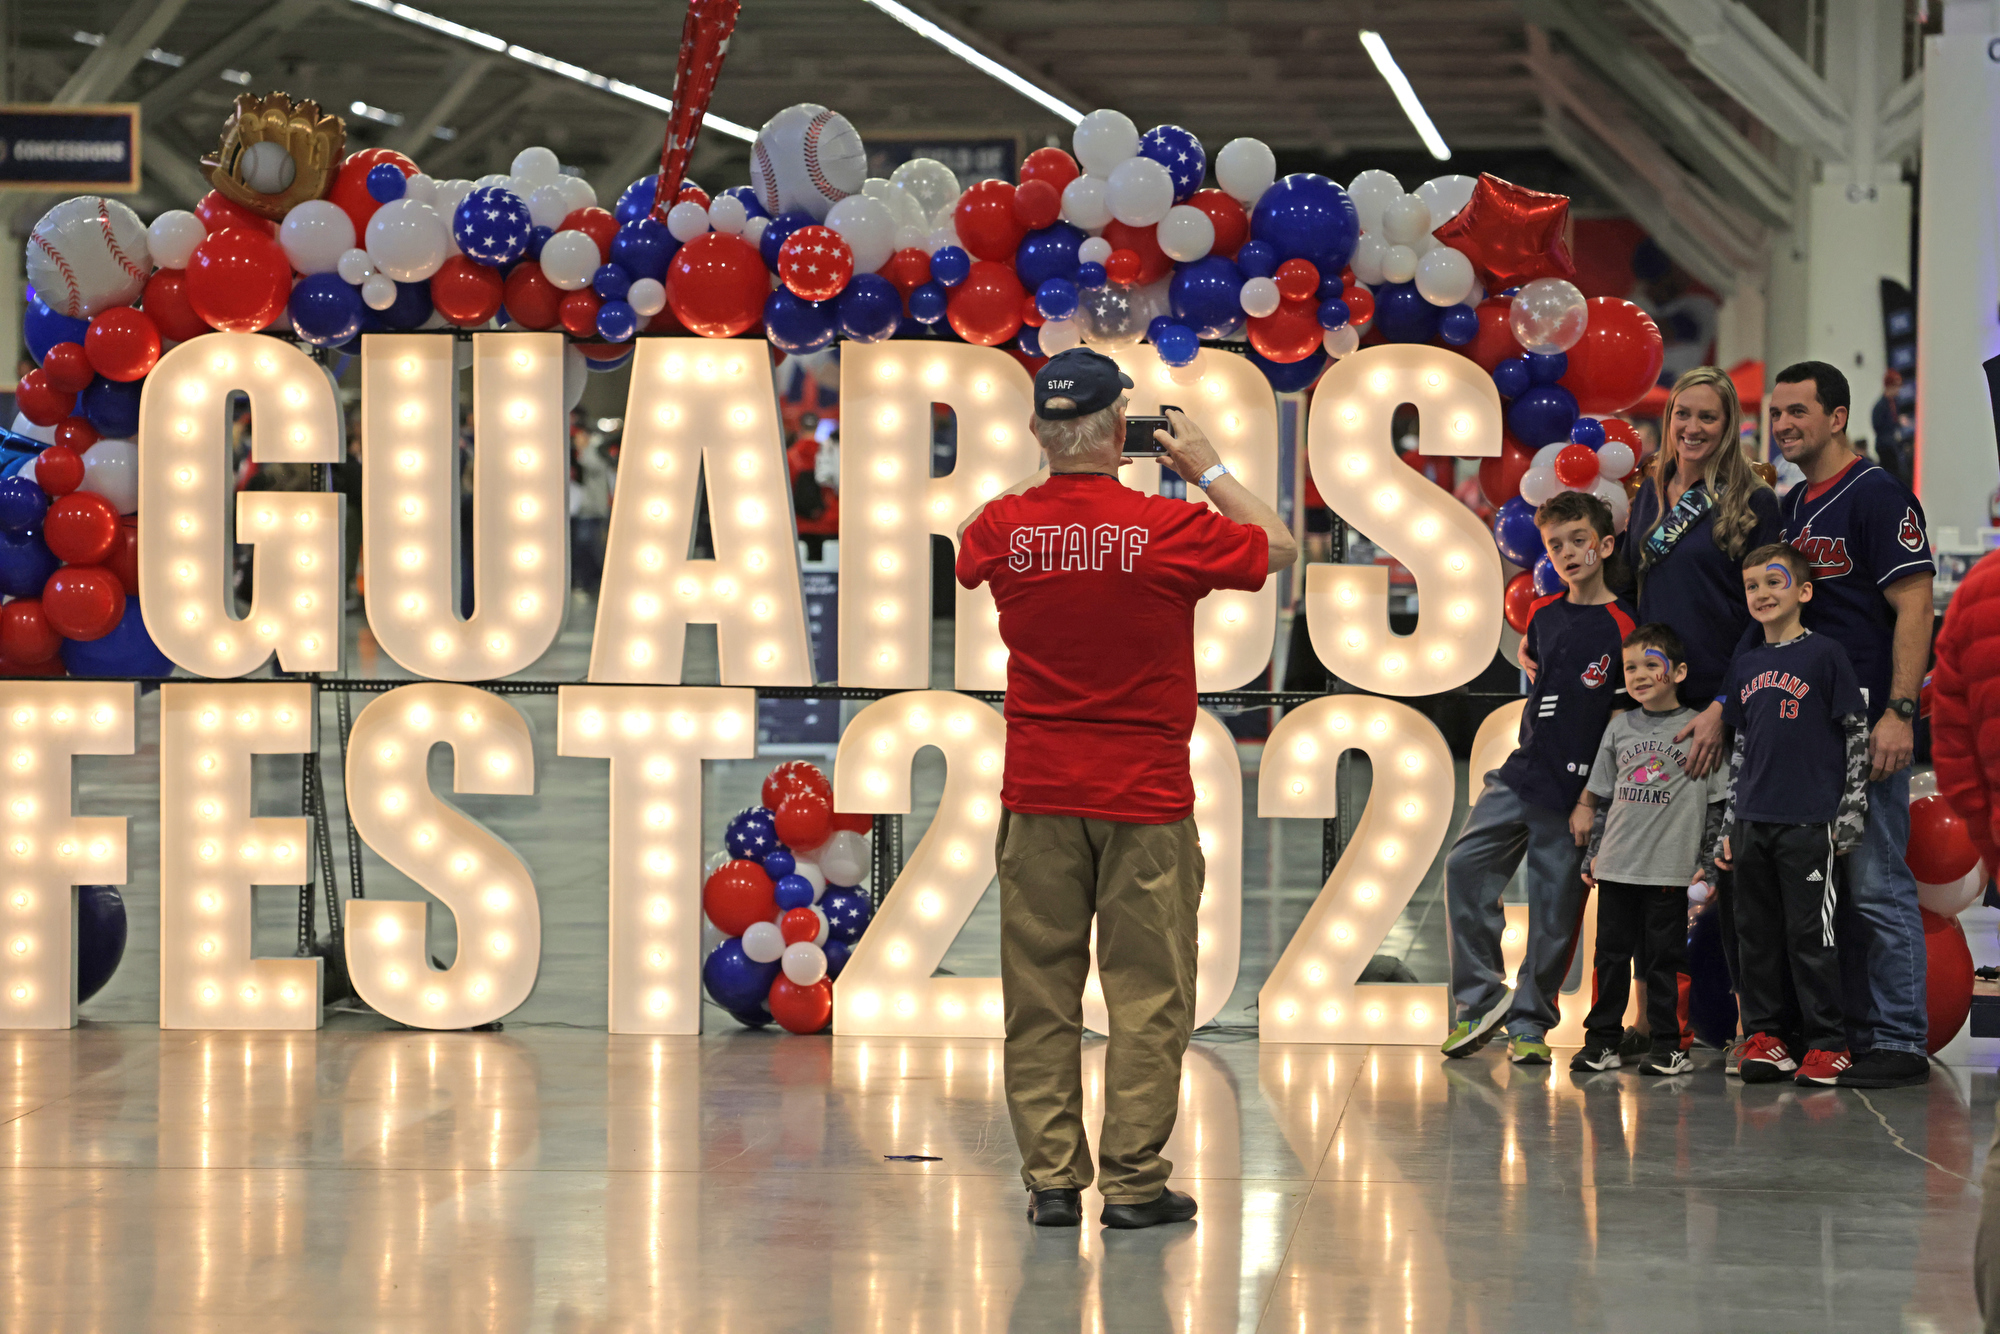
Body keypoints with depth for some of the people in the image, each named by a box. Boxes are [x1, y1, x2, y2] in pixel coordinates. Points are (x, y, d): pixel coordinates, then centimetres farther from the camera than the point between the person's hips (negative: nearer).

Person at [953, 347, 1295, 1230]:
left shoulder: (1007, 526, -3)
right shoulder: (1170, 529, -12)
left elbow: (970, 549, 24)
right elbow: (1278, 547, 6)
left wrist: (1046, 473, 22)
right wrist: (1208, 470, 14)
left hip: (1038, 793, 3)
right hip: (1146, 794, -3)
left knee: (1040, 992, 7)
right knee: (1147, 992, 2)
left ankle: (1051, 1179, 7)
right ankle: (1134, 1182, 2)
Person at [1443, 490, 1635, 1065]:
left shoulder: (1621, 628, -9)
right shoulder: (1543, 614, 8)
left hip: (1574, 788, -5)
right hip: (1522, 773, 6)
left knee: (1556, 903, 1)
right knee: (1465, 866, -7)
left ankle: (1529, 1023, 12)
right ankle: (1479, 1000, 1)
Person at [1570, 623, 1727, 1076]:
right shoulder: (1619, 727, 11)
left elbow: (1715, 802, 1)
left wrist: (1707, 863, -3)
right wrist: (1592, 855, 13)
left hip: (1670, 866, -4)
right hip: (1617, 865, 4)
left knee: (1665, 958, 0)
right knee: (1610, 954, 7)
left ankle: (1668, 1044, 6)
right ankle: (1603, 1040, 14)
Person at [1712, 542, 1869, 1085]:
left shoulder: (1824, 654, -2)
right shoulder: (1745, 665, 14)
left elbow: (1858, 735, -2)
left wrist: (1851, 813, -7)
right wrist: (1729, 826, 16)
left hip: (1811, 821, -6)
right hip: (1754, 823, 6)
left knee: (1811, 933, -4)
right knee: (1757, 932, 7)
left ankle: (1828, 1043, 2)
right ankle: (1764, 1035, 15)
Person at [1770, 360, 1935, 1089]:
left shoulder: (1876, 496, -8)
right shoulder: (1790, 507, 17)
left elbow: (1914, 606, -13)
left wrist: (1897, 713, -20)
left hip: (1864, 725, -9)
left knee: (1877, 884, -8)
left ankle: (1901, 1043, -4)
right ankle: (1850, 1034, 16)